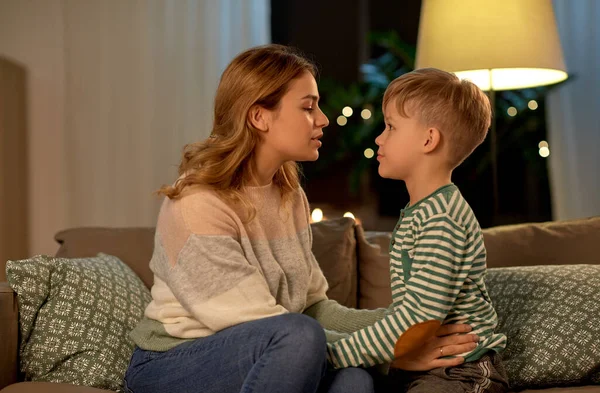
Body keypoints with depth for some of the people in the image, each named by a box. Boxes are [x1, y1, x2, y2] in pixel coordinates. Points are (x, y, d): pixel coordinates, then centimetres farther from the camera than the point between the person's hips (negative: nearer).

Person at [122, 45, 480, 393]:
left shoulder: (290, 194, 5)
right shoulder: (197, 205, -21)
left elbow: (314, 306, 3)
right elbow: (279, 329, -23)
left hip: (260, 358, 6)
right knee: (299, 335, -32)